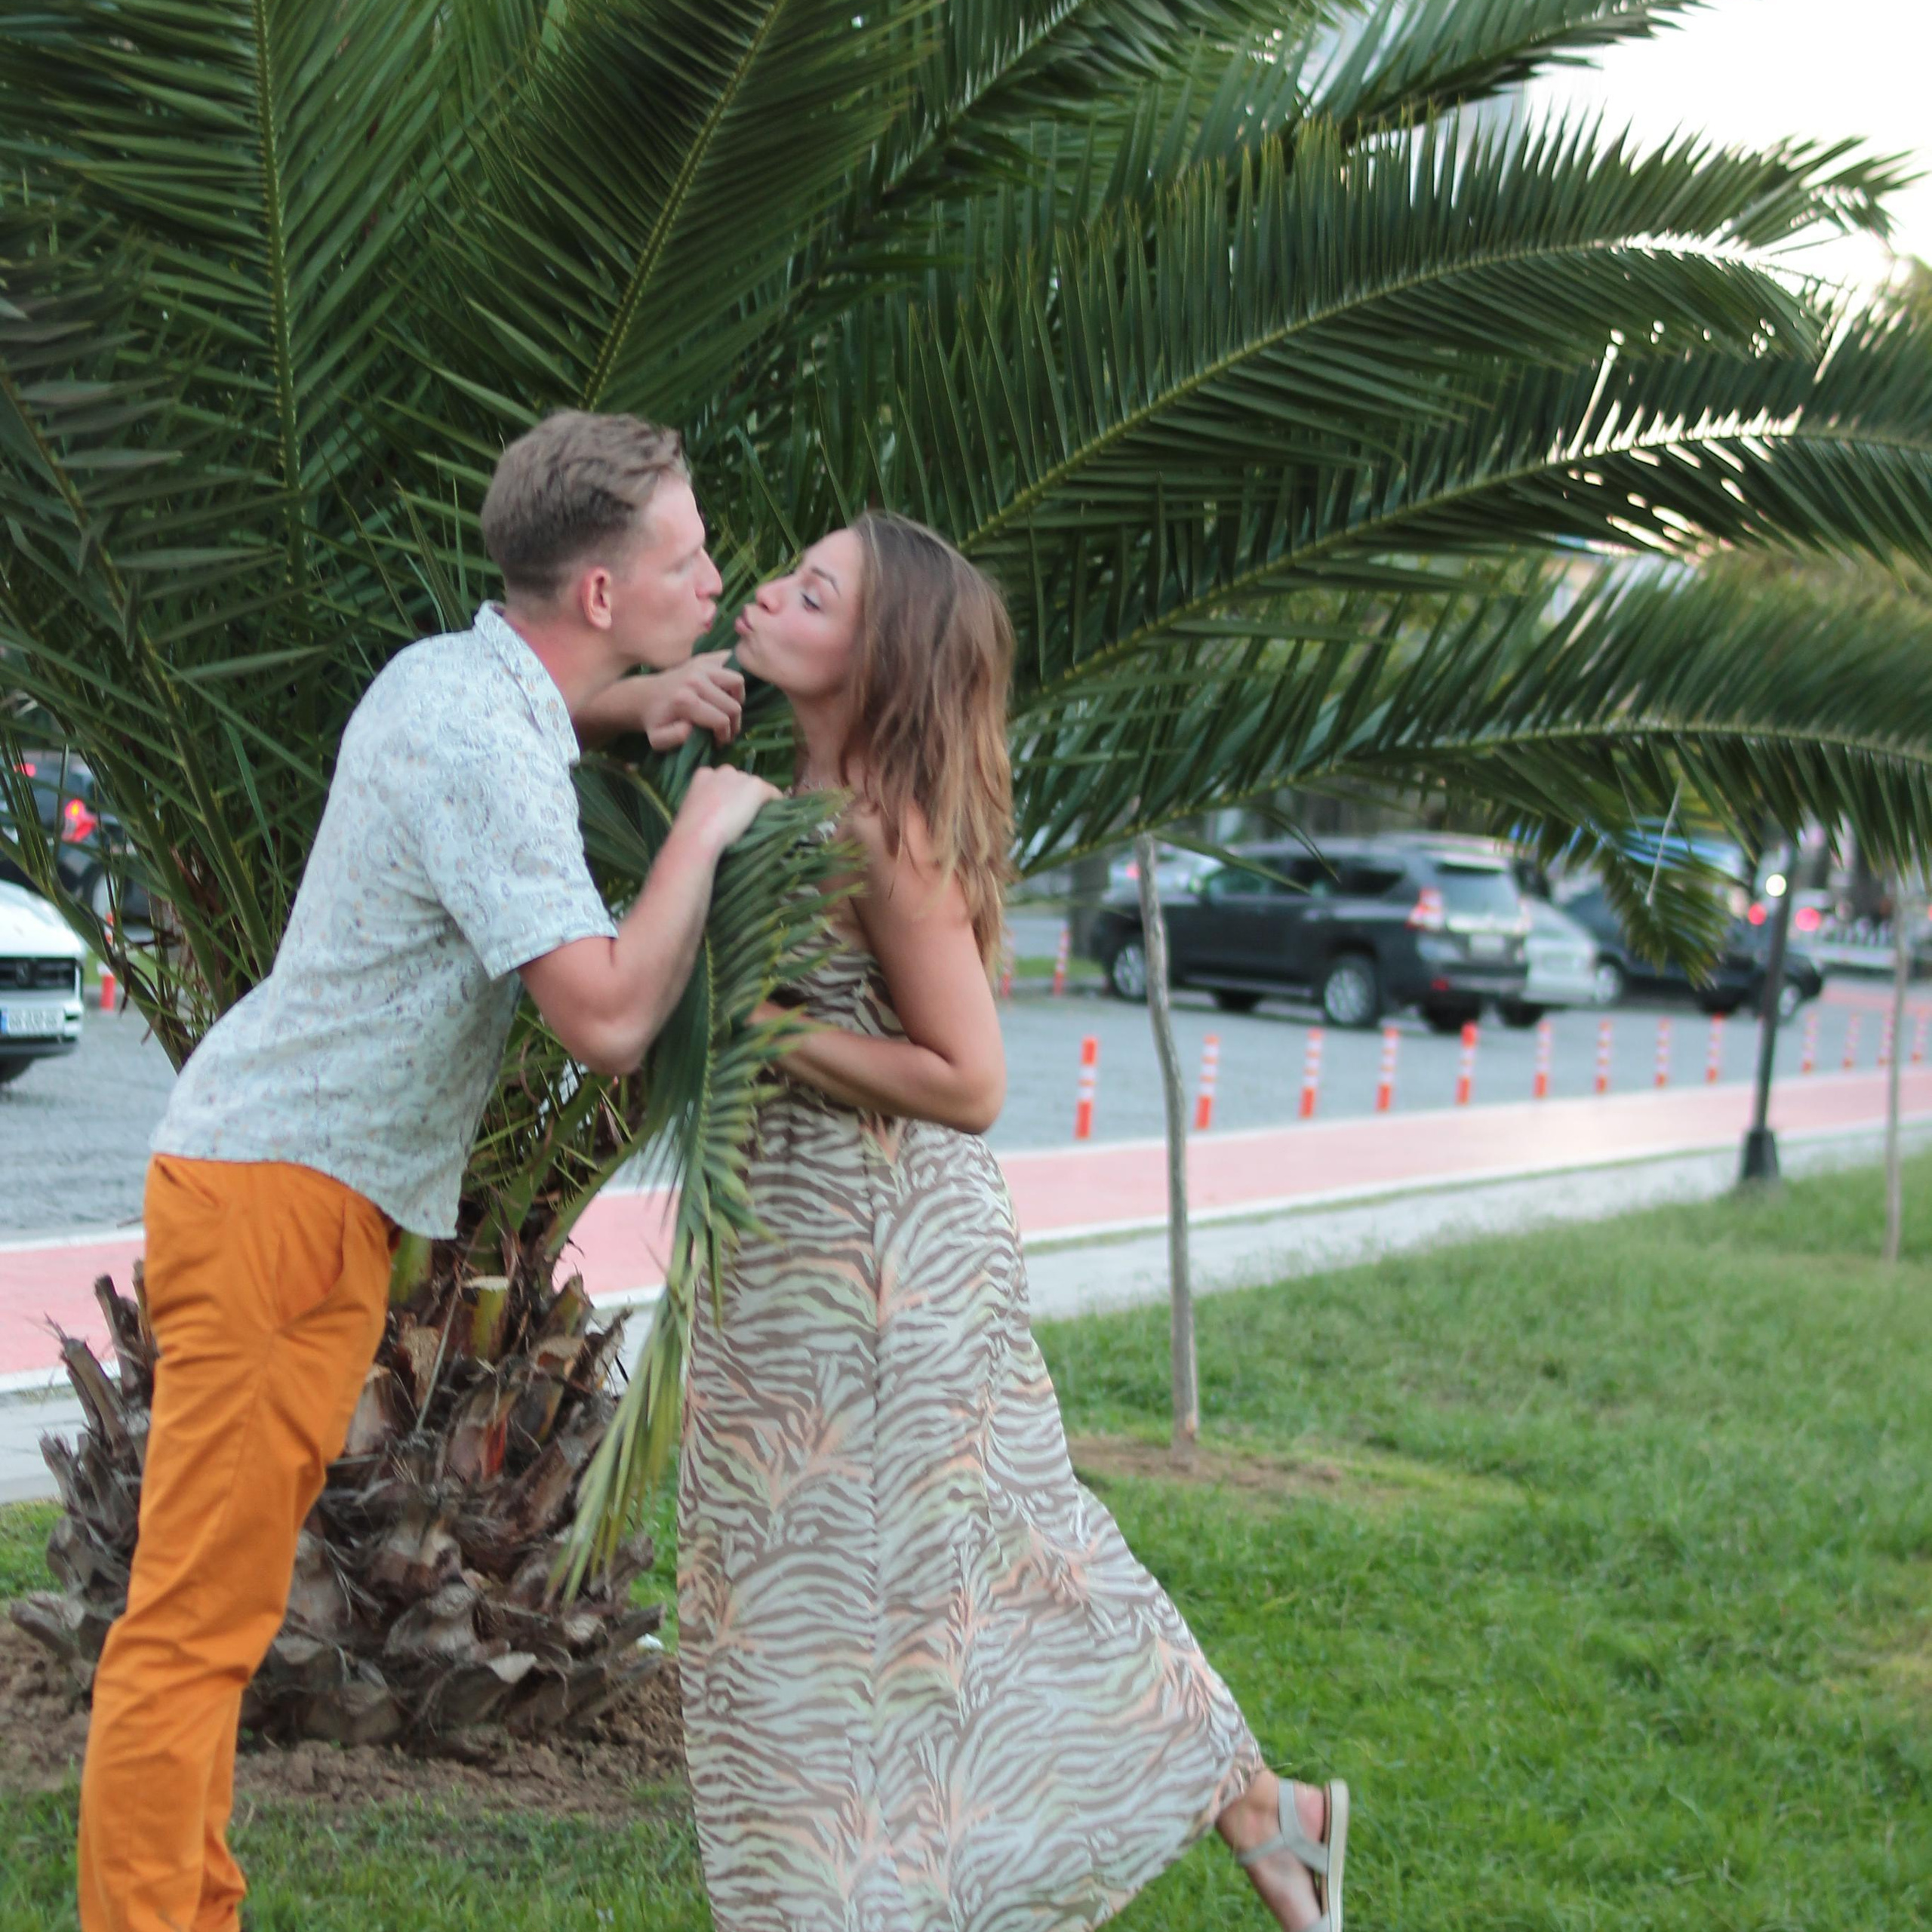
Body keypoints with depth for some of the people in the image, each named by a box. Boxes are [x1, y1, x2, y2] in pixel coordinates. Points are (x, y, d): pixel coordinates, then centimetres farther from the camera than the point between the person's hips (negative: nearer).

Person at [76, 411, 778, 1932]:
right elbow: (608, 1018, -24)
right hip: (285, 1190, -10)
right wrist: (706, 828, -10)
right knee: (196, 1621, -8)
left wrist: (635, 707, 15)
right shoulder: (484, 746, -18)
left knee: (216, 1609, 13)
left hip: (296, 1183, 10)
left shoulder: (458, 673, 11)